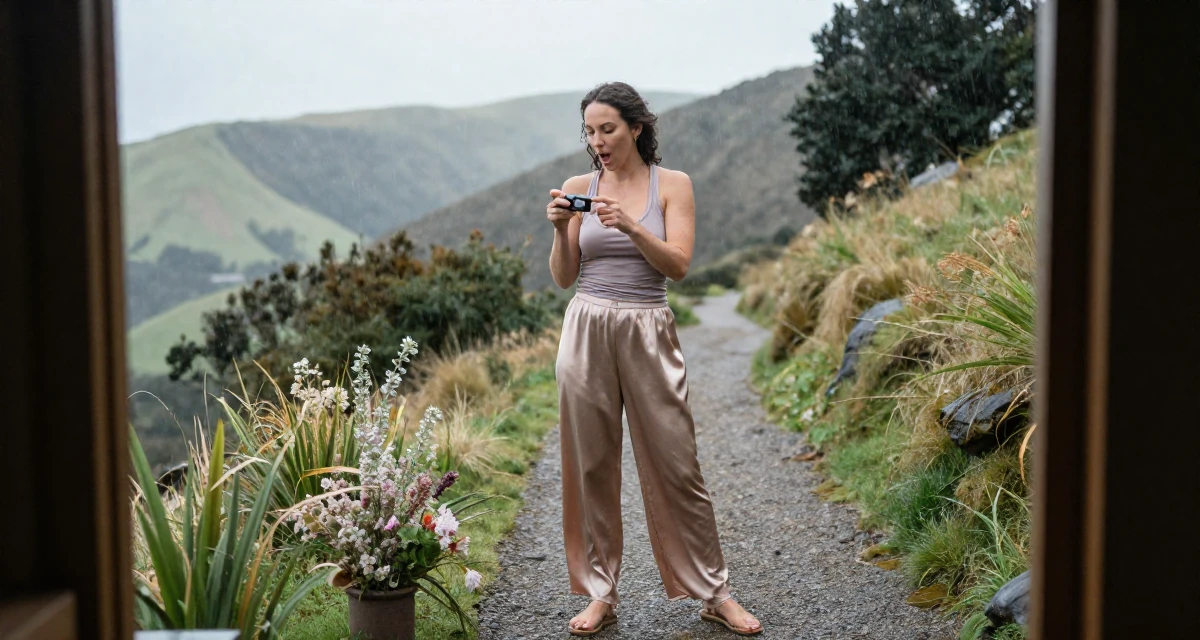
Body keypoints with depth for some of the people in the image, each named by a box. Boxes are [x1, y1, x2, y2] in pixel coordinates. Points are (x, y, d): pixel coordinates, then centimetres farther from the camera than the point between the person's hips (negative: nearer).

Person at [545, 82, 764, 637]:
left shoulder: (673, 185, 3)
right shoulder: (579, 188, 7)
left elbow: (678, 265, -9)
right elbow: (564, 277, 5)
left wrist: (630, 225, -21)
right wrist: (561, 229, -11)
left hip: (648, 333, -2)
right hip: (587, 330, 2)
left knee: (676, 463, 1)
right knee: (590, 464, 5)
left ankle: (713, 593, 15)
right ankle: (600, 595, 18)